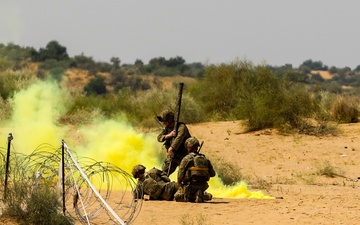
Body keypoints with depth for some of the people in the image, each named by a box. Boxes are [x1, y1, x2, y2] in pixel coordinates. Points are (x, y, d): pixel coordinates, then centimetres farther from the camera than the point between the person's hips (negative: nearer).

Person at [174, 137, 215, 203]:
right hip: (202, 186, 4)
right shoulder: (205, 159, 9)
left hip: (190, 186, -4)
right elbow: (212, 173, 12)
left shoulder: (186, 158, -7)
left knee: (177, 197, 16)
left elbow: (180, 173, -10)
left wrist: (179, 184, 8)